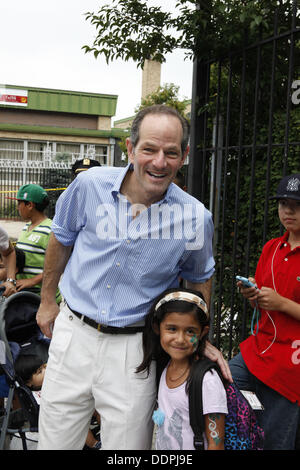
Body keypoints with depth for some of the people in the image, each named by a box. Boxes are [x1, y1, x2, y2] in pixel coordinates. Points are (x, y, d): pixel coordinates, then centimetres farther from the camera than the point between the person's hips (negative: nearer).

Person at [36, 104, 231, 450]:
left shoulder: (195, 217, -11)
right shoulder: (90, 185, -9)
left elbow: (199, 278, 9)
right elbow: (61, 240, 10)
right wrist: (47, 300, 16)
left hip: (133, 348, -1)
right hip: (73, 334, 2)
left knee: (127, 446, 10)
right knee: (54, 442, 14)